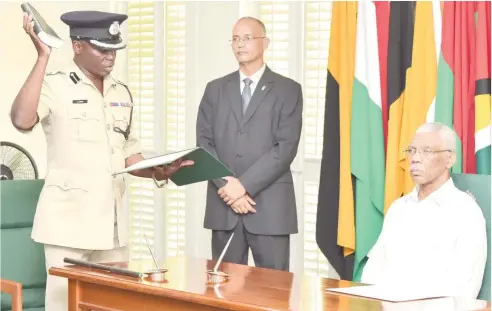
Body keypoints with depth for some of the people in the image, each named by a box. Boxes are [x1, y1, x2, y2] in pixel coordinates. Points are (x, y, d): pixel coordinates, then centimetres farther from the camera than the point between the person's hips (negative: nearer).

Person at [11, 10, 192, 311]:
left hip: (111, 219, 6)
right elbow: (22, 120, -27)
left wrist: (158, 172, -2)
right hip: (69, 219, -6)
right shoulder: (54, 85, -6)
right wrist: (43, 57, -25)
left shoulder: (122, 93, 13)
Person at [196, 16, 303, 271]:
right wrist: (226, 185, -9)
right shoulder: (215, 89, 14)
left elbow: (286, 147, -7)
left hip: (269, 206, -3)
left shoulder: (288, 90, 3)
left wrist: (244, 184, -14)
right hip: (223, 205, 3)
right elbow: (204, 144, 7)